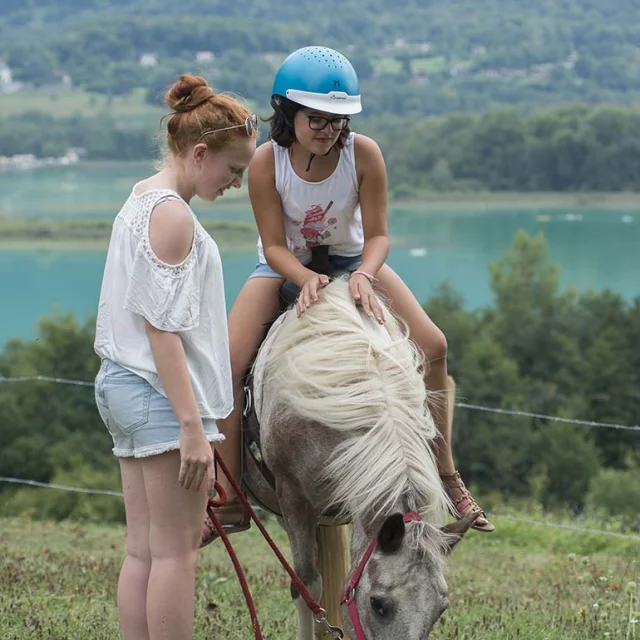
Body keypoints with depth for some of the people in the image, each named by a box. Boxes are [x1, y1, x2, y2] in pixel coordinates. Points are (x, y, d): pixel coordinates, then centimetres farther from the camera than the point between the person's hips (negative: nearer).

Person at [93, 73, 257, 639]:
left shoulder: (140, 200, 16)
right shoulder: (173, 215, -14)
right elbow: (161, 328, -20)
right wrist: (192, 426, -21)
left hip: (121, 383, 10)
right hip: (162, 391, -10)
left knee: (142, 550, 9)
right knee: (176, 548, -5)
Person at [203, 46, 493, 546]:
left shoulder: (364, 154, -24)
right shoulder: (267, 163, -26)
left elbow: (377, 234, -18)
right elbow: (274, 245, -20)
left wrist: (364, 275, -39)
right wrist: (305, 278, -40)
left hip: (351, 258, 1)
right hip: (287, 266, -1)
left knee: (433, 344, -15)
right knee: (229, 363, -21)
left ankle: (446, 474, 0)